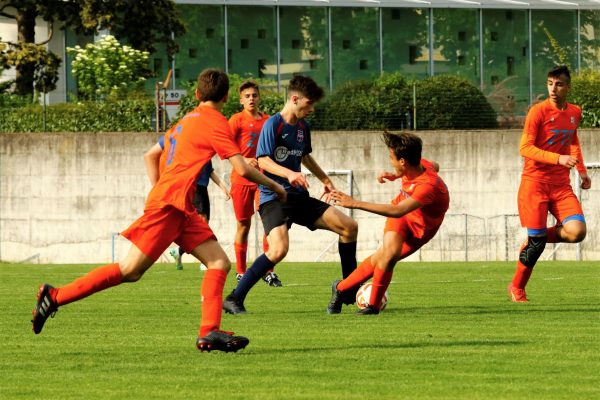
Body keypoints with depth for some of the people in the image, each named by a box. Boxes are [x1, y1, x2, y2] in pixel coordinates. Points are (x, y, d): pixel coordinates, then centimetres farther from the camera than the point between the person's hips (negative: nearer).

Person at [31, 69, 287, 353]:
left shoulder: (186, 120, 21)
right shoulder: (216, 122, -6)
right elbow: (242, 169, -11)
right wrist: (274, 186, 3)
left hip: (181, 210, 9)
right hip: (169, 204, -9)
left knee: (220, 263, -1)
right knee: (130, 270, -9)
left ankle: (210, 332, -14)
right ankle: (55, 296, -4)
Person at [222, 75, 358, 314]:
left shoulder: (303, 127, 13)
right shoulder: (273, 124, -10)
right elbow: (263, 160, -19)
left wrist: (325, 180, 36)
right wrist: (289, 173, -35)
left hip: (298, 196, 8)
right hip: (273, 197, -8)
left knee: (349, 226, 2)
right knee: (279, 249, -30)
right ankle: (234, 300, -22)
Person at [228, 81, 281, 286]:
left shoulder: (267, 120, 9)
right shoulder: (237, 120, -2)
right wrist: (243, 161, -25)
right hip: (242, 180, -3)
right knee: (243, 225, 4)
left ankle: (268, 270, -3)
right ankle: (241, 272, 14)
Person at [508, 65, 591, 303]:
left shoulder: (575, 113, 8)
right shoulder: (539, 111, -10)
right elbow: (525, 148, -16)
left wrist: (582, 171, 21)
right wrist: (558, 159, -26)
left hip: (561, 185, 5)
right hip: (535, 183, -5)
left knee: (577, 231, -15)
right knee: (536, 242, -5)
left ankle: (535, 239, 13)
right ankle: (516, 288, 17)